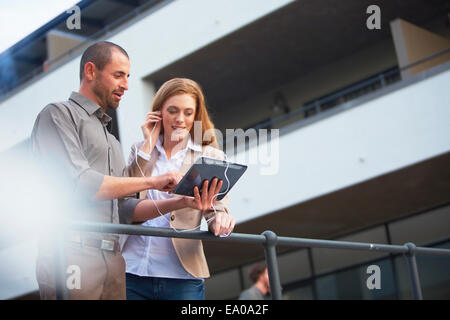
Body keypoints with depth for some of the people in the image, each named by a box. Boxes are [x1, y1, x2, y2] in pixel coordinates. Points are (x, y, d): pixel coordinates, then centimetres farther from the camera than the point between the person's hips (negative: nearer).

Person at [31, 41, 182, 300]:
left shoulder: (111, 141, 27)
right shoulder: (59, 115, 2)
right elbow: (78, 183, -12)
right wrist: (151, 181, -8)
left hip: (113, 259, 7)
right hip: (72, 255, -7)